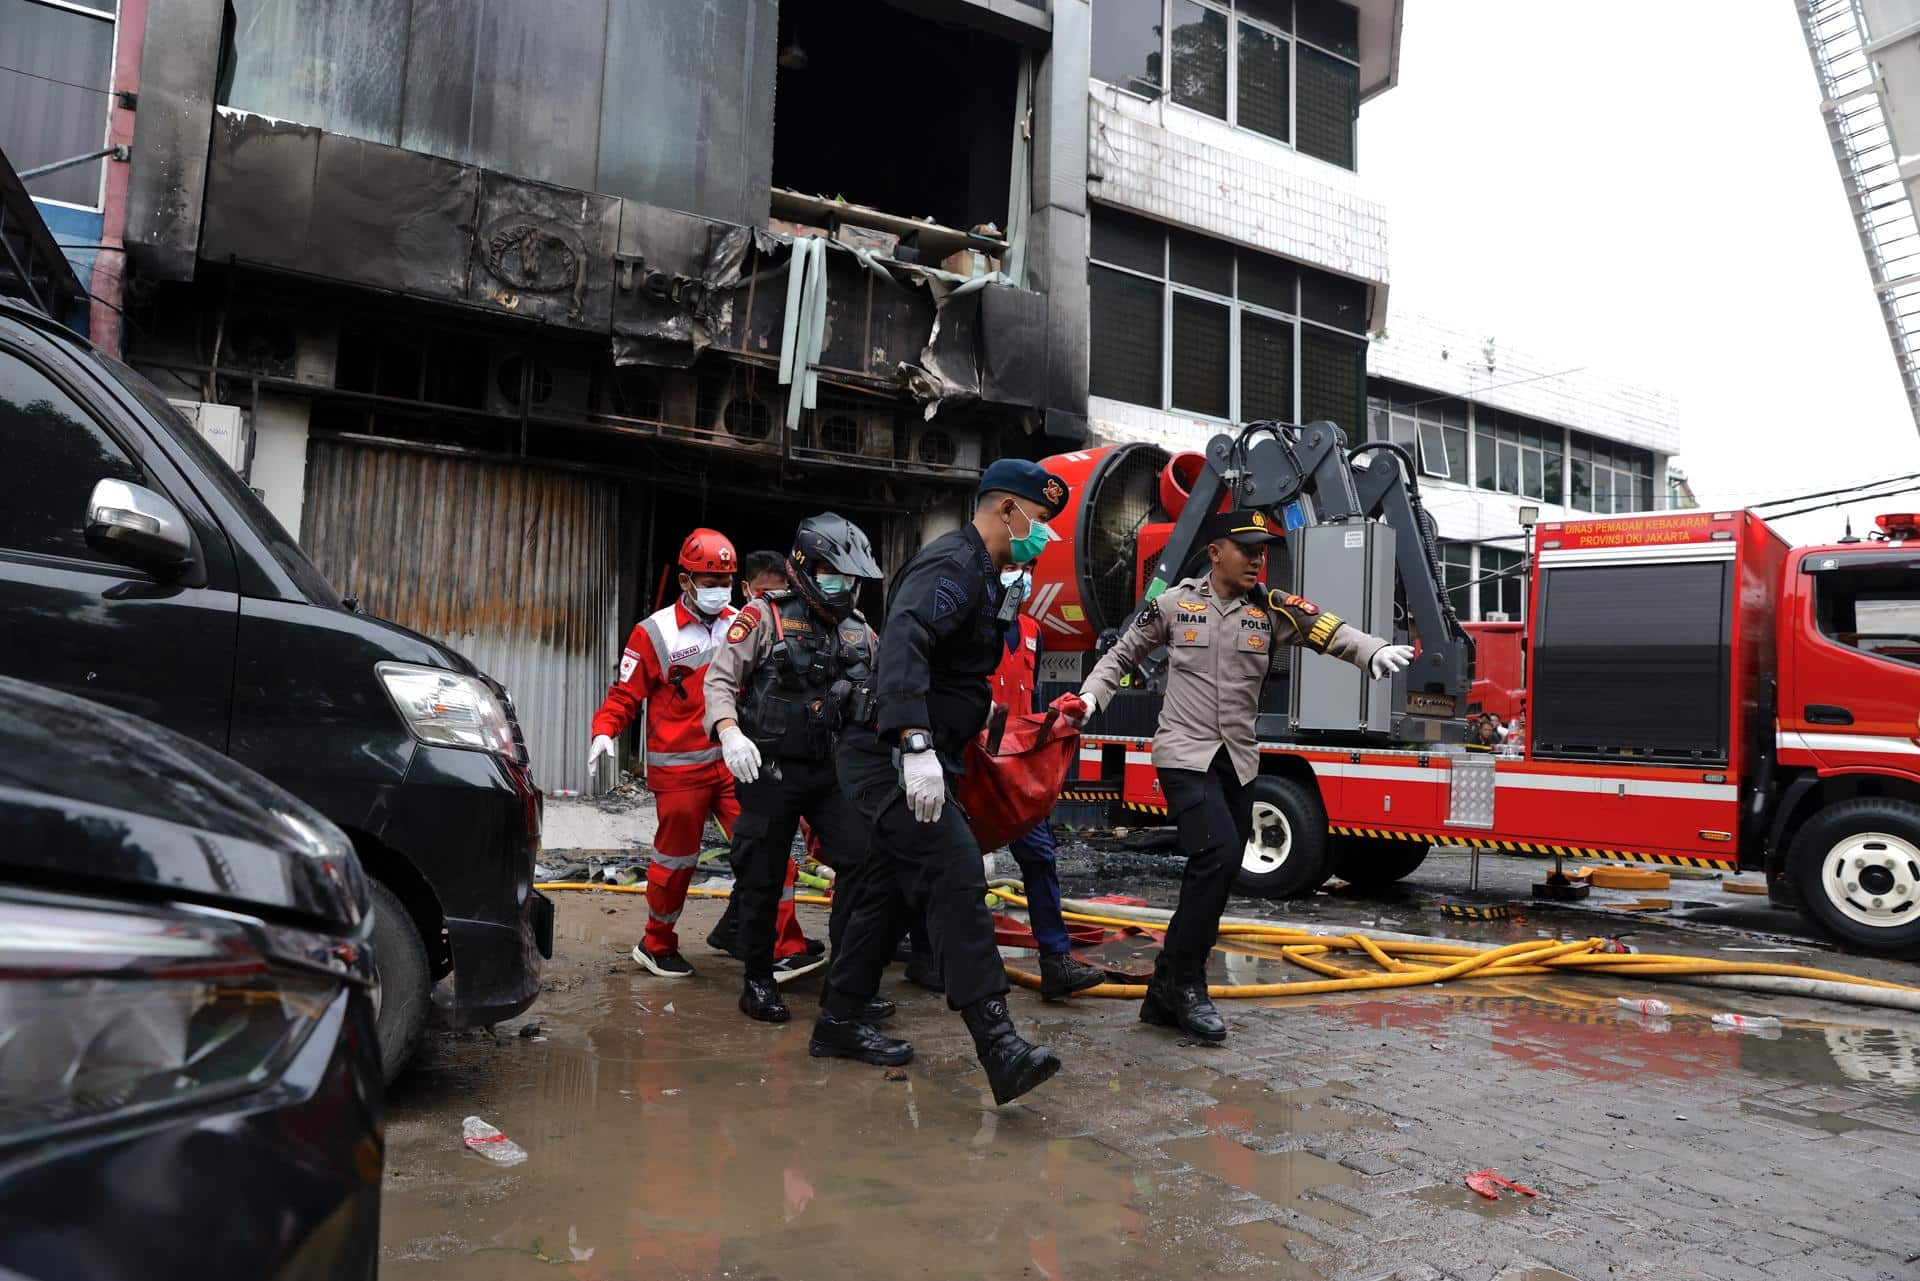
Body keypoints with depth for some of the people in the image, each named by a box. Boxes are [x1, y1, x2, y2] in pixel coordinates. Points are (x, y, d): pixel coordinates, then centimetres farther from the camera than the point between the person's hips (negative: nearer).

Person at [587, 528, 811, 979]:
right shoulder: (655, 632, -5)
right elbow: (625, 694, -3)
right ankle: (655, 947, 30)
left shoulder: (739, 625, 8)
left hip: (732, 760, 4)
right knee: (676, 860, 8)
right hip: (679, 768, -4)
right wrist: (604, 731, -19)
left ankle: (786, 946, 1)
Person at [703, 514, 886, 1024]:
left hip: (833, 771, 5)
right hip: (771, 770, -4)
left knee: (865, 861, -7)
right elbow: (720, 679, -9)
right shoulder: (766, 616, -4)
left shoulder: (860, 630, 13)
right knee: (763, 877, 4)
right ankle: (758, 982, 20)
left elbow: (877, 695, 20)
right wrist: (729, 732, -25)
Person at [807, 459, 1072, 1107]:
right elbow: (903, 645, -31)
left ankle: (837, 1022, 27)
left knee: (893, 889, 15)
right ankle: (997, 1043, -24)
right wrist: (915, 745, -41)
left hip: (912, 760, 11)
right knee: (955, 872, -20)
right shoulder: (952, 564, -14)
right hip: (891, 756, -11)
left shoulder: (980, 575, 20)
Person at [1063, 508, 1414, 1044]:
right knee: (1218, 852, -22)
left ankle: (1166, 995, 21)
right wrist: (1089, 698, -5)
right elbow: (1122, 656, 10)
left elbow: (1328, 630, -12)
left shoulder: (1271, 609, 3)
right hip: (1185, 753, -4)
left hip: (1238, 760, 4)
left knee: (1215, 877, 7)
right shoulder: (1173, 604, -1)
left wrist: (1374, 651, -32)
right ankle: (1185, 982, -6)